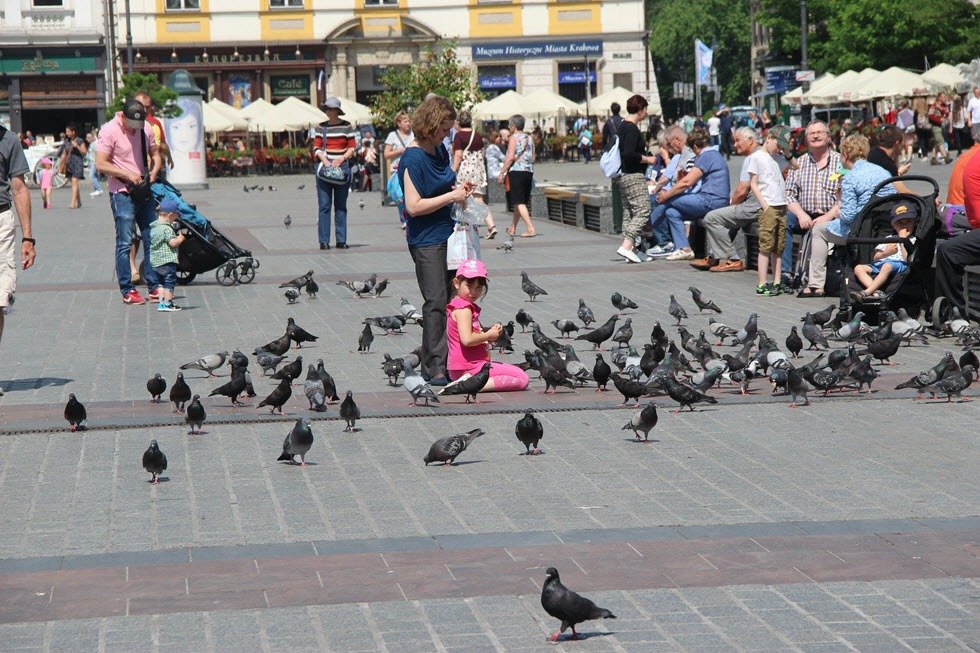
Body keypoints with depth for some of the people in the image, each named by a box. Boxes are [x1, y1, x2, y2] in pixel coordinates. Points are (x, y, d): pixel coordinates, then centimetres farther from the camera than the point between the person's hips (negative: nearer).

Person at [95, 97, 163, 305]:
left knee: (152, 239, 6)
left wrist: (153, 172, -2)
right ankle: (127, 291, 0)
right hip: (122, 193, -6)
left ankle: (154, 287, 12)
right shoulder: (109, 131, -10)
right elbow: (101, 165, -14)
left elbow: (155, 155, 19)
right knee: (125, 243, -5)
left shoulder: (145, 128, 7)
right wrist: (127, 174, -19)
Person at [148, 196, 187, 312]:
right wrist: (181, 238, -3)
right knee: (169, 282, -2)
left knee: (161, 283, 16)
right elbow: (173, 243, -22)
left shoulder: (154, 228, 11)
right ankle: (167, 304, -2)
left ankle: (161, 302, 14)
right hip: (167, 261, -9)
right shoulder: (167, 228, -17)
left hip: (155, 262, 9)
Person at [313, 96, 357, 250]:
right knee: (324, 205, -3)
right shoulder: (321, 127, 7)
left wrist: (341, 158, -12)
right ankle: (324, 241, -2)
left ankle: (341, 240, 7)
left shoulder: (347, 126, 3)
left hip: (342, 167, -1)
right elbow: (316, 147, 5)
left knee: (341, 206, 4)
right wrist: (324, 160, -12)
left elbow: (352, 147, 4)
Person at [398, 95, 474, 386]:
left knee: (453, 299, 10)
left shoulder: (440, 150, 9)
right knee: (436, 302, -9)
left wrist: (457, 188, 6)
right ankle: (434, 368, -6)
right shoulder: (413, 159, -17)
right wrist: (451, 196, -19)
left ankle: (448, 361, 17)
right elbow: (414, 206, -23)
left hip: (447, 235, 9)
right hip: (426, 240, -9)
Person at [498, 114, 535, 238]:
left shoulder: (514, 138, -7)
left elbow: (510, 157, -15)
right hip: (529, 172, 7)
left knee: (519, 202, -7)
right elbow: (533, 157, 15)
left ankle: (530, 229, -18)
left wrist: (502, 172, -10)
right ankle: (513, 228, 27)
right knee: (521, 201, 16)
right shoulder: (529, 138, 13)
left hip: (516, 171, -7)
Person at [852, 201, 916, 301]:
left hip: (899, 264, -6)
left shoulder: (912, 240, 15)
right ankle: (875, 292, -39)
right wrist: (886, 253, -2)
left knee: (887, 266, -41)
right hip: (880, 264, 6)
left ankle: (866, 293, -51)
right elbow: (876, 257, 19)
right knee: (858, 268, -19)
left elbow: (907, 258, -3)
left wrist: (903, 239, 3)